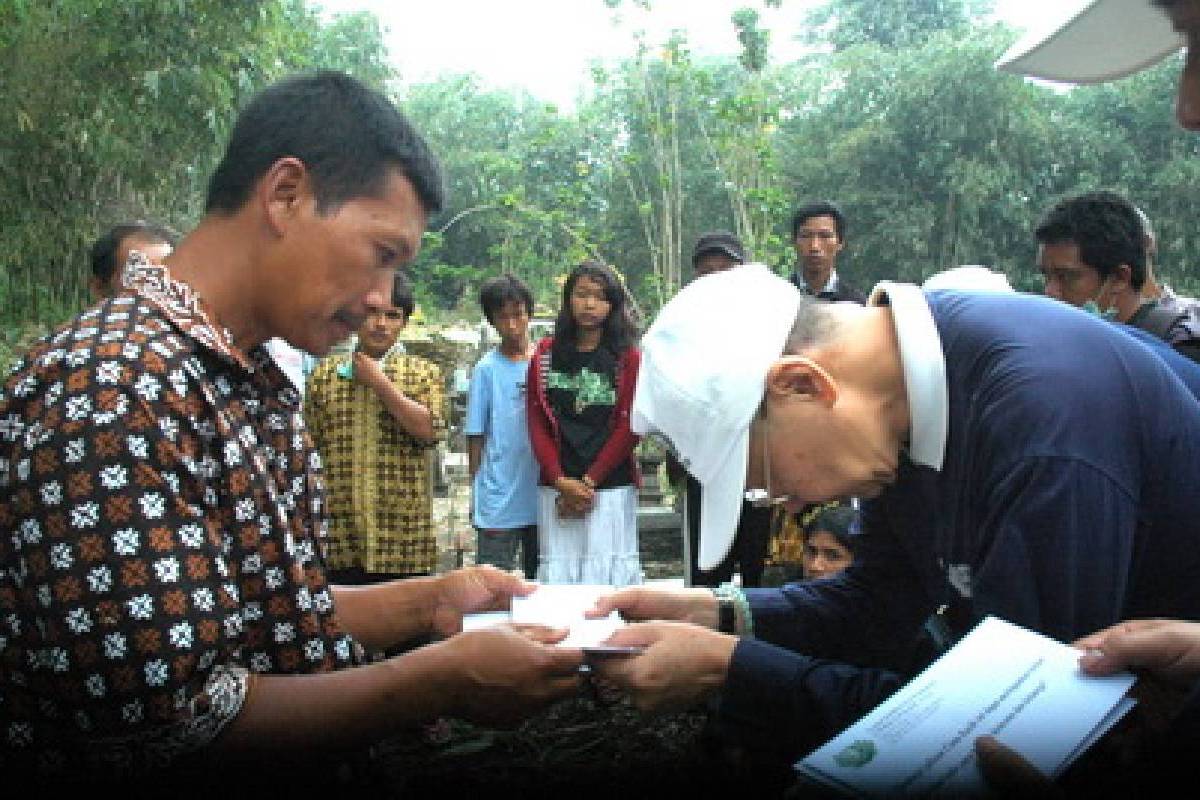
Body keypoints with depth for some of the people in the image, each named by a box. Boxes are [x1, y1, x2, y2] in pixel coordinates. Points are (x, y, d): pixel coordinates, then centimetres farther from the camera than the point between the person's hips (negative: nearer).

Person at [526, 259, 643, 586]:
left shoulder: (627, 357, 4)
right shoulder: (546, 354, 9)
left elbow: (629, 426, -2)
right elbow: (536, 422, 5)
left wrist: (589, 482, -8)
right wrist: (561, 481, -6)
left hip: (611, 486, -2)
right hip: (555, 488, 2)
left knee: (607, 572, -2)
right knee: (557, 572, 1)